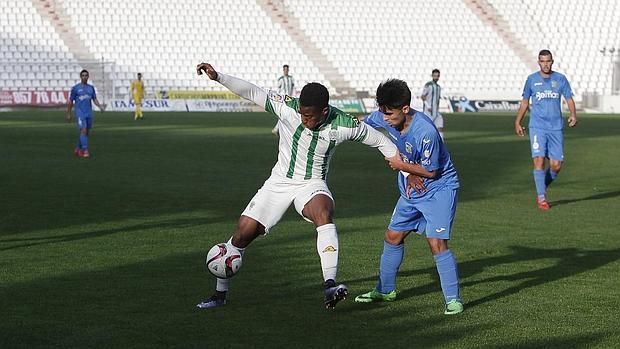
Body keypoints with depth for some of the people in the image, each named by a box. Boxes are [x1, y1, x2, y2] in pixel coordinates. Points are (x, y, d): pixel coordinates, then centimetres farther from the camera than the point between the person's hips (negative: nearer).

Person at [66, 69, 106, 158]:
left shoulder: (91, 88, 11)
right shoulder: (75, 88, 0)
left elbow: (94, 99, 11)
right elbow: (70, 102, 4)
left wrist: (100, 106, -9)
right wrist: (69, 114, 4)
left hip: (89, 113, 5)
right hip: (80, 113, -5)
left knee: (87, 132, 9)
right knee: (83, 130, -17)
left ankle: (77, 149, 24)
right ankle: (85, 150, -19)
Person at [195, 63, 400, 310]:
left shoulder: (342, 125, -19)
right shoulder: (287, 108, -19)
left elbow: (379, 140, -6)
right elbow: (252, 92, -16)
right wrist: (217, 76, -25)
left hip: (312, 184, -2)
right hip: (279, 181, 2)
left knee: (324, 213, -37)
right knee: (243, 232, -4)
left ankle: (330, 286, -44)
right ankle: (220, 294, 15)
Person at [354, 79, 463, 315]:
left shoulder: (425, 131, -30)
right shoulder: (381, 119, -10)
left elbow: (431, 171, -20)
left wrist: (402, 166, -12)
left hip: (439, 189, -8)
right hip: (411, 190, 8)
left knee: (436, 242, -18)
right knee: (392, 236, 14)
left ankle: (453, 299, -11)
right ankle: (385, 290, 30)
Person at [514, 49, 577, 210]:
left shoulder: (560, 79, 6)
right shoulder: (532, 79, 5)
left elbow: (569, 99, 8)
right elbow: (524, 102, 15)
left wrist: (573, 115, -11)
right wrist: (517, 122, 13)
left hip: (556, 128, 1)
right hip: (537, 127, -1)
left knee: (556, 165, -1)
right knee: (539, 161, -13)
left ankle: (542, 189, 25)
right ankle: (541, 198, -3)